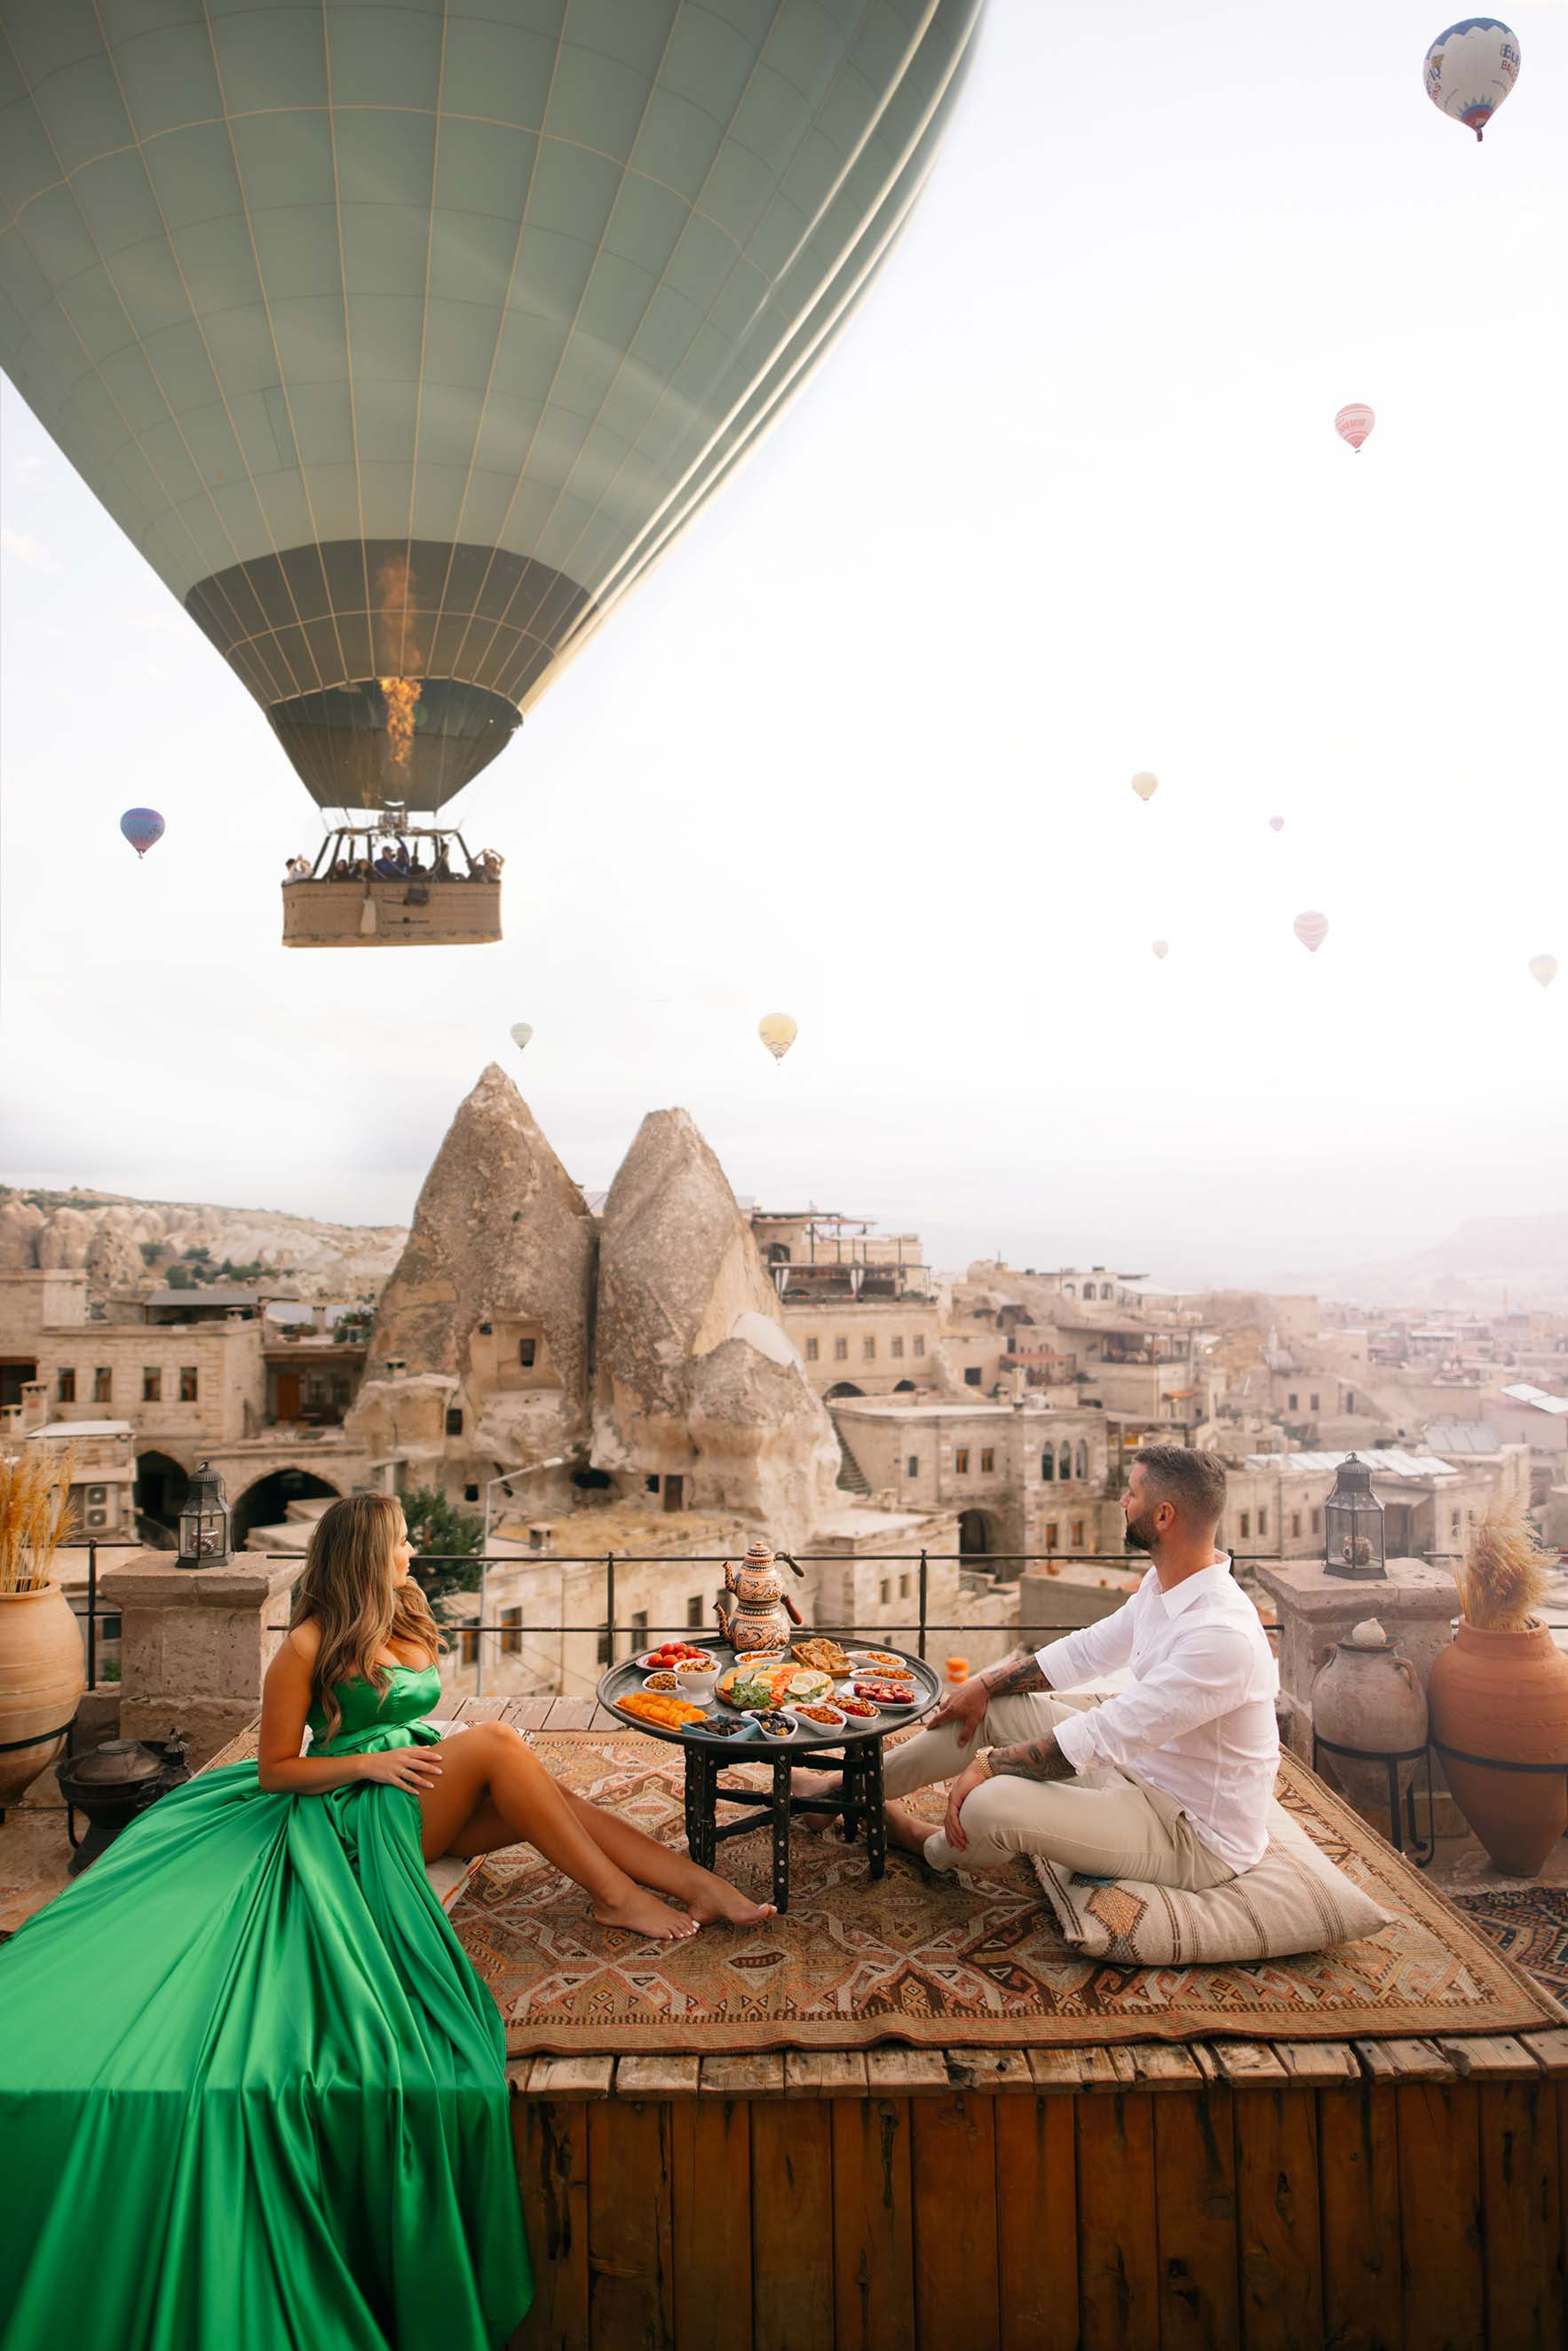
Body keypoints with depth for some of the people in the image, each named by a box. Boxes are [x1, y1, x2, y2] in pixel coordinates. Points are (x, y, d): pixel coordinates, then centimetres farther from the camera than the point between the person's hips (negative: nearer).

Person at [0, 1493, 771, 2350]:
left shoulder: (408, 1623, 11)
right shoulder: (308, 1647, -10)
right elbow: (277, 1771, -8)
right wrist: (372, 1762, -19)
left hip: (426, 1794, 7)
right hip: (354, 1810, -7)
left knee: (549, 1798, -18)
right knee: (498, 1740, -29)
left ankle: (703, 1886, -22)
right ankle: (617, 1896, -24)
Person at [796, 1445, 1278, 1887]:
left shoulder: (1221, 1635, -32)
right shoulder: (1164, 1584, 0)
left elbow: (1104, 1735, -31)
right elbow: (1087, 1649, 12)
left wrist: (990, 1762, -21)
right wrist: (986, 1684, 6)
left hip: (1193, 1836, -9)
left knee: (990, 1803, -25)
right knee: (991, 1703, 6)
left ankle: (935, 1848, 12)